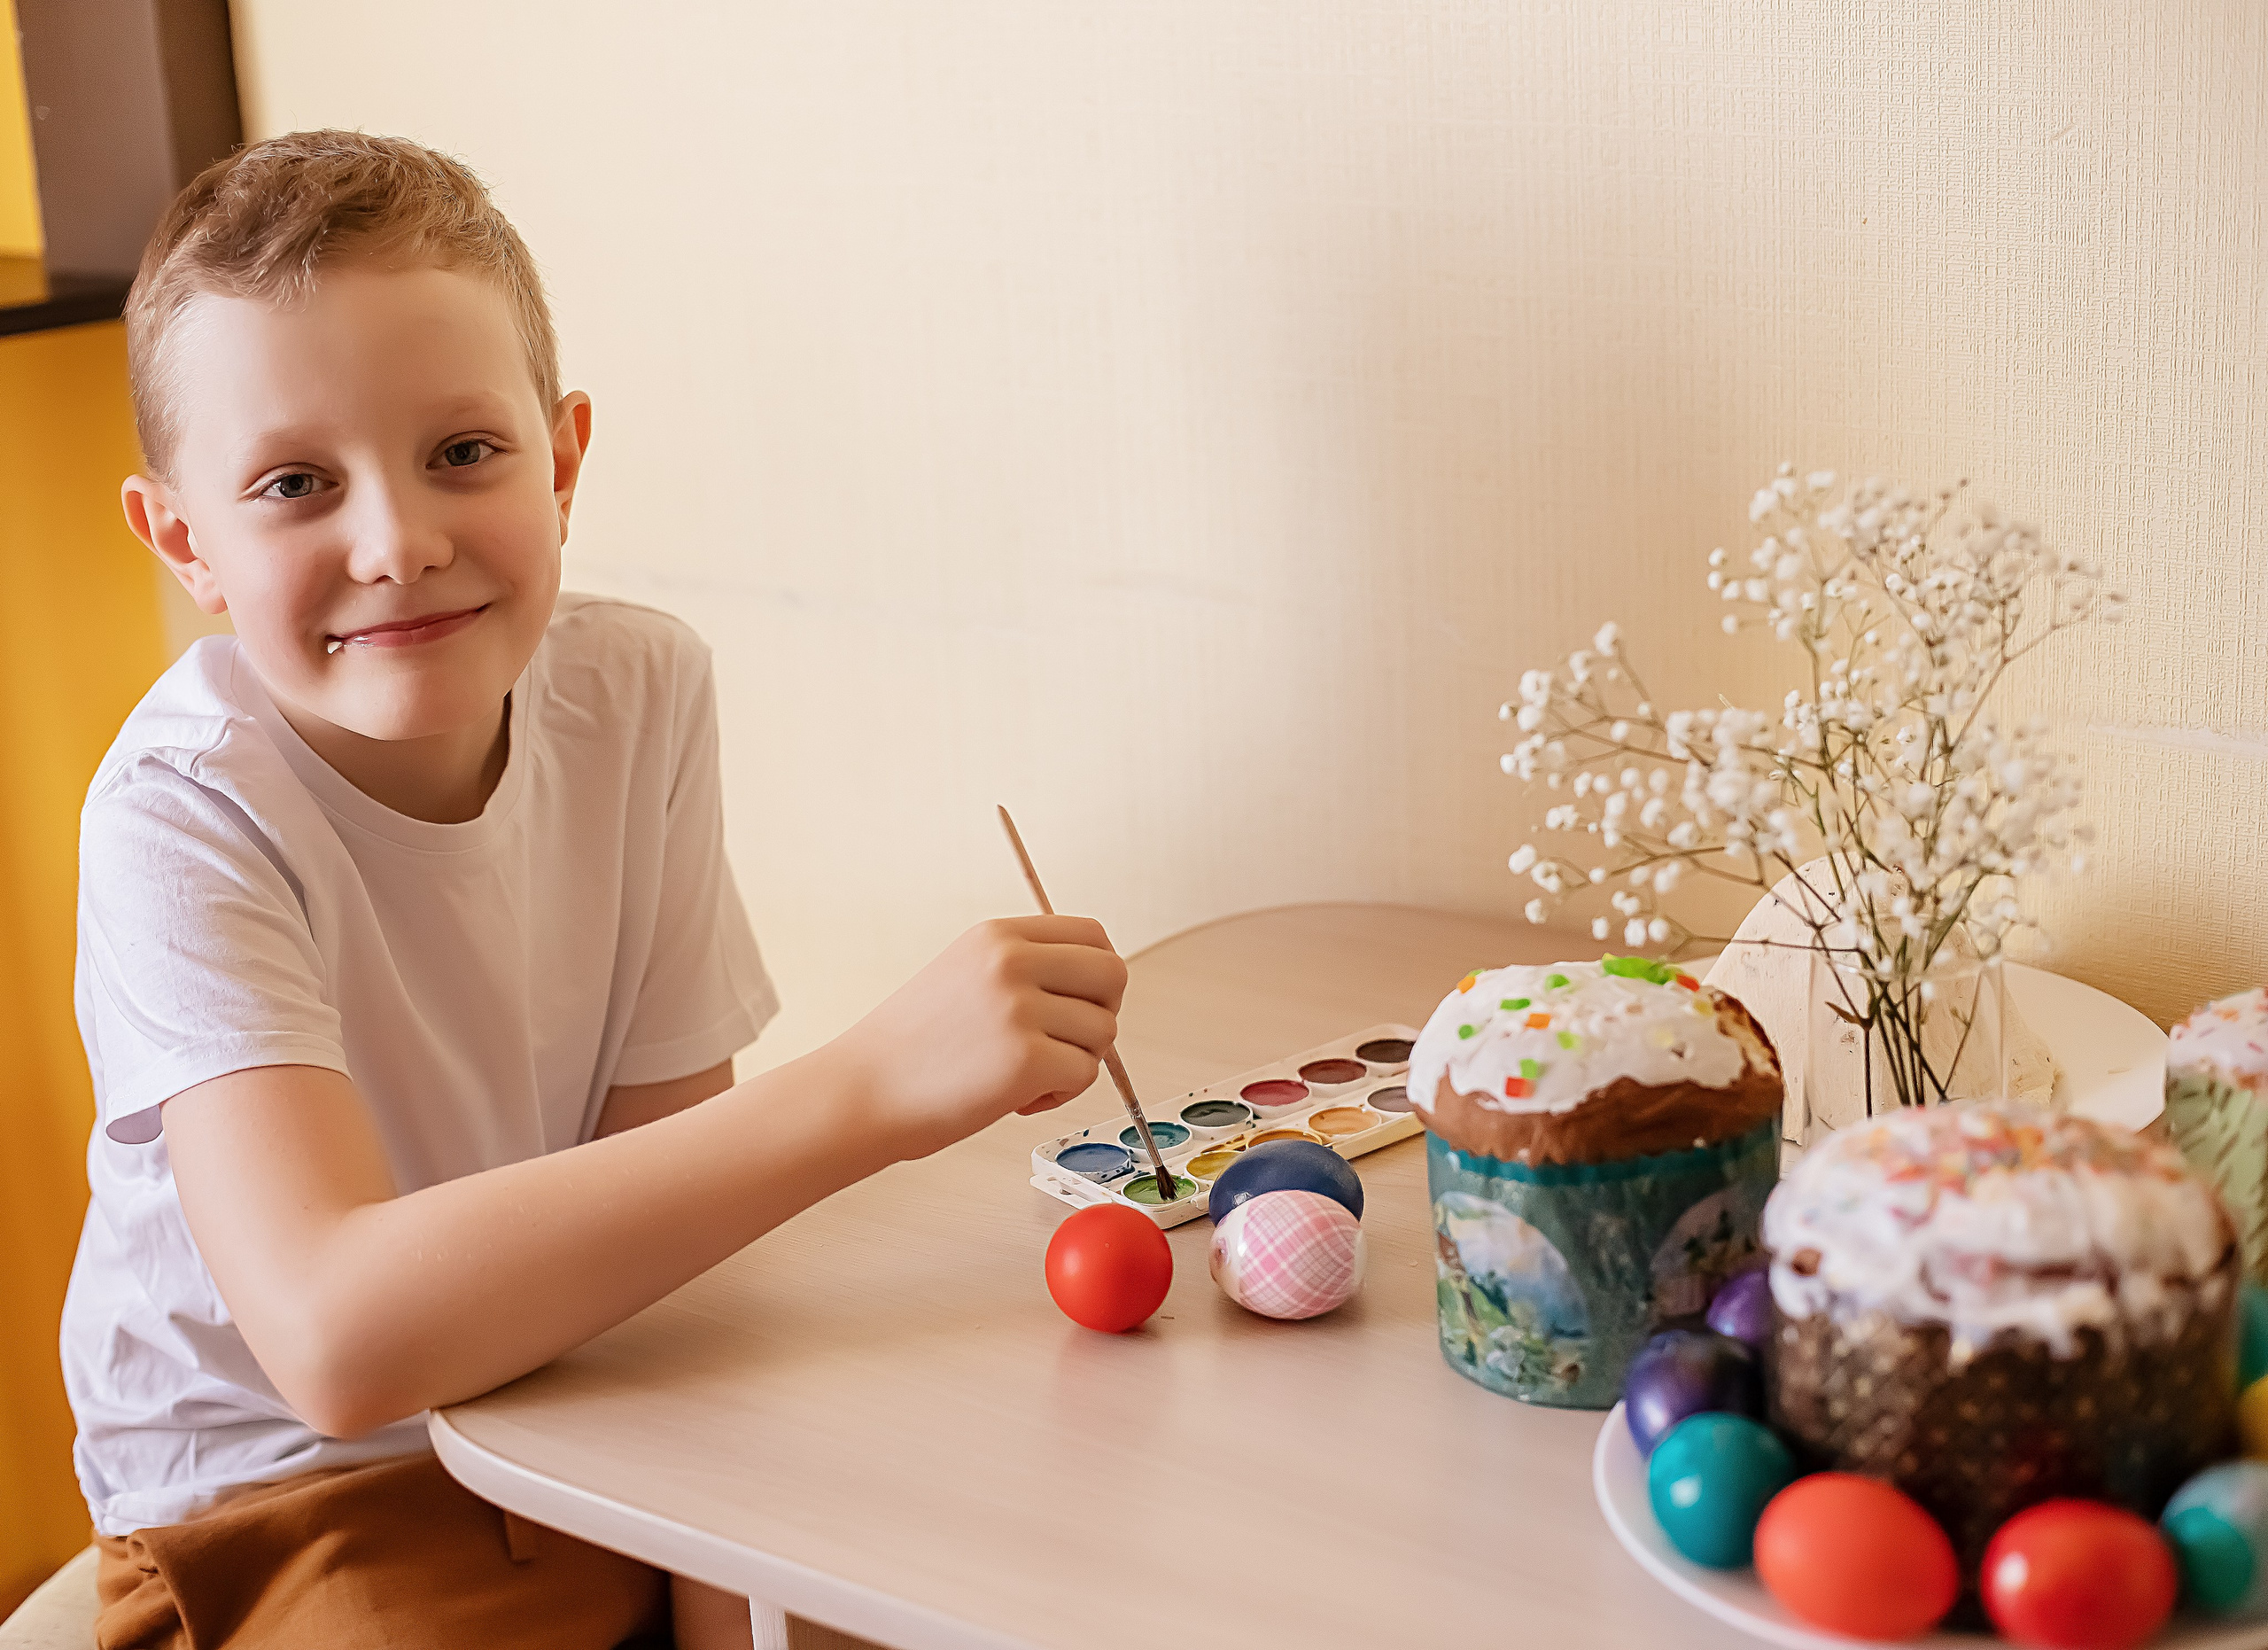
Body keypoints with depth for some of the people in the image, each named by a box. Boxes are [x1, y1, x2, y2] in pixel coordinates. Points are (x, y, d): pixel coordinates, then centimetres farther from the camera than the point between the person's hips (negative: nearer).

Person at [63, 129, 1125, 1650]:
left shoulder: (641, 694, -9)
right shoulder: (187, 819, -24)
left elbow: (668, 1212, -4)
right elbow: (336, 1332, -39)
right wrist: (871, 1086, -43)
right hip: (289, 1510, -3)